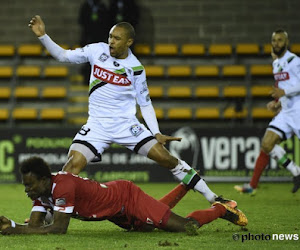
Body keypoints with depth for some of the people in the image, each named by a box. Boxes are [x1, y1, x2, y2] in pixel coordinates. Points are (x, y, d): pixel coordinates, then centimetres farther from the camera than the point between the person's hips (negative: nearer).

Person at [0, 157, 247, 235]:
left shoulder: (62, 187, -36)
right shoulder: (40, 191, -11)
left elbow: (59, 228, -38)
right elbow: (35, 226, -11)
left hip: (127, 197, -8)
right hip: (116, 213, 8)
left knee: (185, 227, -8)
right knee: (150, 225, 31)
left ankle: (222, 209, 18)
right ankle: (184, 187, 50)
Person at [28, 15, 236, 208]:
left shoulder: (136, 68, -5)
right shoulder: (98, 50, -2)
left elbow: (145, 103, 3)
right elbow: (63, 56, 3)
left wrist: (157, 133, -6)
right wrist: (43, 36, -10)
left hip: (126, 124, -1)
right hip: (97, 125, 1)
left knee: (166, 157, -7)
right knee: (73, 164, -20)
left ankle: (211, 197, 4)